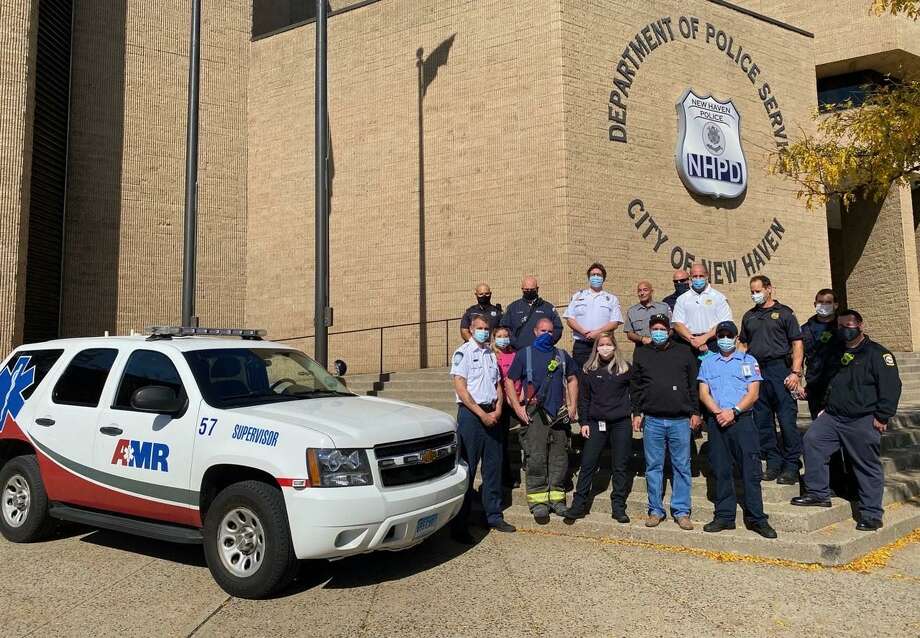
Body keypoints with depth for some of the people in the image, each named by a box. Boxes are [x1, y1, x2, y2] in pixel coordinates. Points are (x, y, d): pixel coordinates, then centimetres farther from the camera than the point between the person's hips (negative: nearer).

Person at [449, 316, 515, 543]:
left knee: (494, 467, 11)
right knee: (466, 469, -5)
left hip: (491, 415, 7)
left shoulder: (491, 354, 16)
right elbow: (460, 388, -12)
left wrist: (497, 410, 0)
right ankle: (459, 525, 0)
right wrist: (482, 414, -14)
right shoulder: (463, 353, -5)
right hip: (470, 414, -7)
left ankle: (494, 516, 24)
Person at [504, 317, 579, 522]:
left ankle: (556, 497, 18)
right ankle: (538, 501, 1)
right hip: (536, 415, -4)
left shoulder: (562, 355, 15)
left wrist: (572, 406, 12)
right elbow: (509, 382, 3)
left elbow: (572, 380, 23)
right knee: (536, 459, -6)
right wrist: (518, 407, -5)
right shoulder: (524, 354, 4)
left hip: (559, 415, 4)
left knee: (559, 458, 7)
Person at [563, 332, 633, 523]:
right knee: (587, 465, 0)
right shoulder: (589, 370, 5)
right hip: (596, 423, 0)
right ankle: (579, 505, 7)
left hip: (621, 424, 0)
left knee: (620, 466, 5)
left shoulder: (625, 368, 4)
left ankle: (618, 507, 15)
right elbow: (583, 398, 7)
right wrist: (584, 422, 2)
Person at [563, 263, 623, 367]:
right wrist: (583, 332, -11)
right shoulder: (577, 296, 16)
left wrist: (598, 332, -15)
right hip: (581, 345, 1)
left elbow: (615, 322, 1)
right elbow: (569, 319, 7)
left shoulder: (612, 299, 13)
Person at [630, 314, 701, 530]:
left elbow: (694, 384, 9)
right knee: (653, 467, 5)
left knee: (682, 466, 4)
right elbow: (635, 386, 10)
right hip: (652, 420, 1)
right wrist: (636, 413, 5)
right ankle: (655, 510, 15)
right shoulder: (641, 354, 10)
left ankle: (681, 511, 13)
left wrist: (695, 412, 4)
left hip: (680, 420, 0)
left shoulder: (684, 352, 8)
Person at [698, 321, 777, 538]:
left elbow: (753, 393, 0)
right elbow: (703, 393, 6)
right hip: (716, 421, 2)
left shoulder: (749, 361, 10)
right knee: (721, 471, 5)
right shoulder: (708, 363, 15)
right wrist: (718, 412, -10)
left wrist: (733, 411, -13)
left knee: (751, 471, -4)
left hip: (742, 420, -2)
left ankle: (756, 518, 2)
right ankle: (724, 516, 13)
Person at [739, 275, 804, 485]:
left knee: (787, 420, -5)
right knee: (762, 421, 6)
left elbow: (797, 344, -1)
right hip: (755, 371, 5)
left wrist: (795, 372, -11)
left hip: (779, 368, -5)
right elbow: (744, 345, 20)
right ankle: (774, 463, 16)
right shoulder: (749, 316, 17)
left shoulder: (784, 313, 3)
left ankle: (792, 466, 2)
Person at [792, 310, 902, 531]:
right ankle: (818, 493, -1)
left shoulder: (877, 353, -5)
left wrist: (882, 417, -14)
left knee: (867, 467, 0)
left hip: (863, 421, -6)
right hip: (832, 417, 7)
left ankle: (871, 515, 10)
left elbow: (891, 386, -11)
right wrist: (824, 407, 19)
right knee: (812, 440, -11)